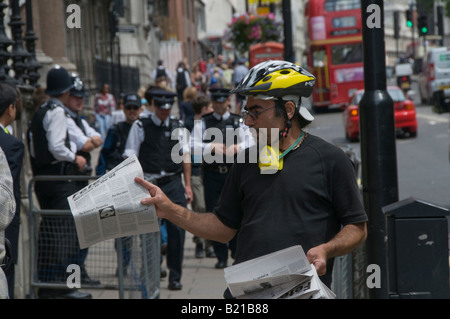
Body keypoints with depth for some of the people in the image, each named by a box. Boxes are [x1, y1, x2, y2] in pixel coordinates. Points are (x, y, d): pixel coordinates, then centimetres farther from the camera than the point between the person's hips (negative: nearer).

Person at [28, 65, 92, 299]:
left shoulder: (40, 112, 14)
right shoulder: (57, 112, -13)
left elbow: (34, 148, 15)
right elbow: (56, 147, -23)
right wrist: (75, 159, -8)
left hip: (43, 177, 9)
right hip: (59, 177, -9)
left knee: (49, 231, 13)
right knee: (66, 229, -6)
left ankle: (45, 284, 19)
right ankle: (64, 285, -5)